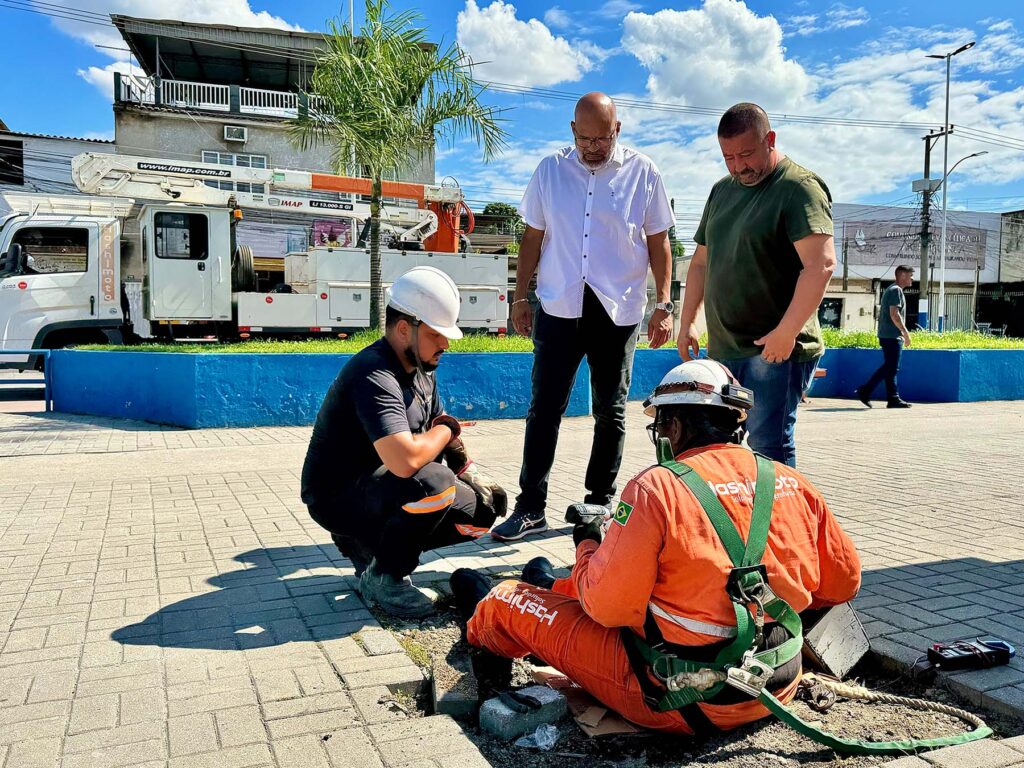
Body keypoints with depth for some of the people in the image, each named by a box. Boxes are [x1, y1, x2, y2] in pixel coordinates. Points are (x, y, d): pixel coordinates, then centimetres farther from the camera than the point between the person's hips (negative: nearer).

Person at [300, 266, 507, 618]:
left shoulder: (421, 368, 4)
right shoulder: (375, 375, -27)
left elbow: (443, 431, 15)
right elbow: (405, 460, -39)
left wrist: (471, 474, -3)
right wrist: (446, 429, -19)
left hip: (380, 490, 9)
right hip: (337, 497, -9)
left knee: (481, 512, 3)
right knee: (433, 482, -34)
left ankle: (367, 543, 11)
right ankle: (382, 577, -9)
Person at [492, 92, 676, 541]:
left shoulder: (642, 173, 2)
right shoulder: (550, 170, 6)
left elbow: (658, 243, 5)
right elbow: (532, 238, 10)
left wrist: (663, 305, -1)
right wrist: (520, 298, 7)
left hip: (619, 312, 0)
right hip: (558, 307, 1)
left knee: (610, 413, 8)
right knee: (544, 410, 0)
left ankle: (600, 503, 21)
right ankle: (530, 508, 8)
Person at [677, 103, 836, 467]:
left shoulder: (798, 188, -8)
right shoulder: (722, 190, 16)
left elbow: (821, 264, -20)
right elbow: (701, 261, 23)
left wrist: (786, 333, -24)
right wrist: (687, 323, 18)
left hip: (775, 350, -8)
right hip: (722, 349, 8)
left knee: (768, 448, -8)